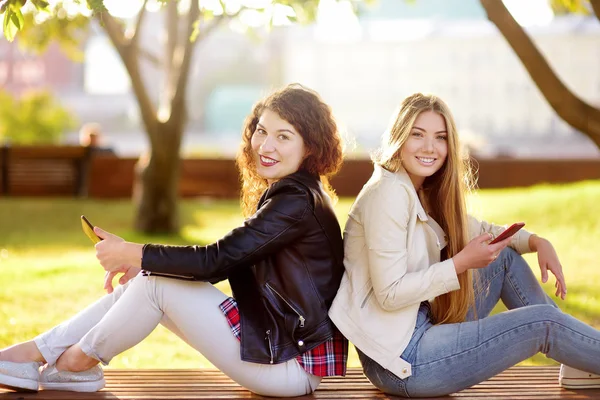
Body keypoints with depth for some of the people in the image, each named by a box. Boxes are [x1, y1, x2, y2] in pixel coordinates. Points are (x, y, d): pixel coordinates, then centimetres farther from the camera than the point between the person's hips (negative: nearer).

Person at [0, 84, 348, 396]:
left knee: (156, 283, -11)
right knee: (143, 281, 5)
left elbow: (217, 258, -21)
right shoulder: (284, 193, 13)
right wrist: (143, 263, 3)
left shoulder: (298, 200, -19)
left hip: (293, 365, -10)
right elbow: (229, 262, 14)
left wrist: (135, 253, -12)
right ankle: (37, 351, 9)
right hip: (276, 339, 10)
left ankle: (79, 360, 9)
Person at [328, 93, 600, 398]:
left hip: (422, 329, 10)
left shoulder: (424, 193, 10)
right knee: (544, 322, -10)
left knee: (506, 256, 13)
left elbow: (480, 231, 23)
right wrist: (462, 263, -19)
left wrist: (537, 242, 6)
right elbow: (389, 294, -22)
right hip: (400, 361, -10)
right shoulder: (390, 192, -18)